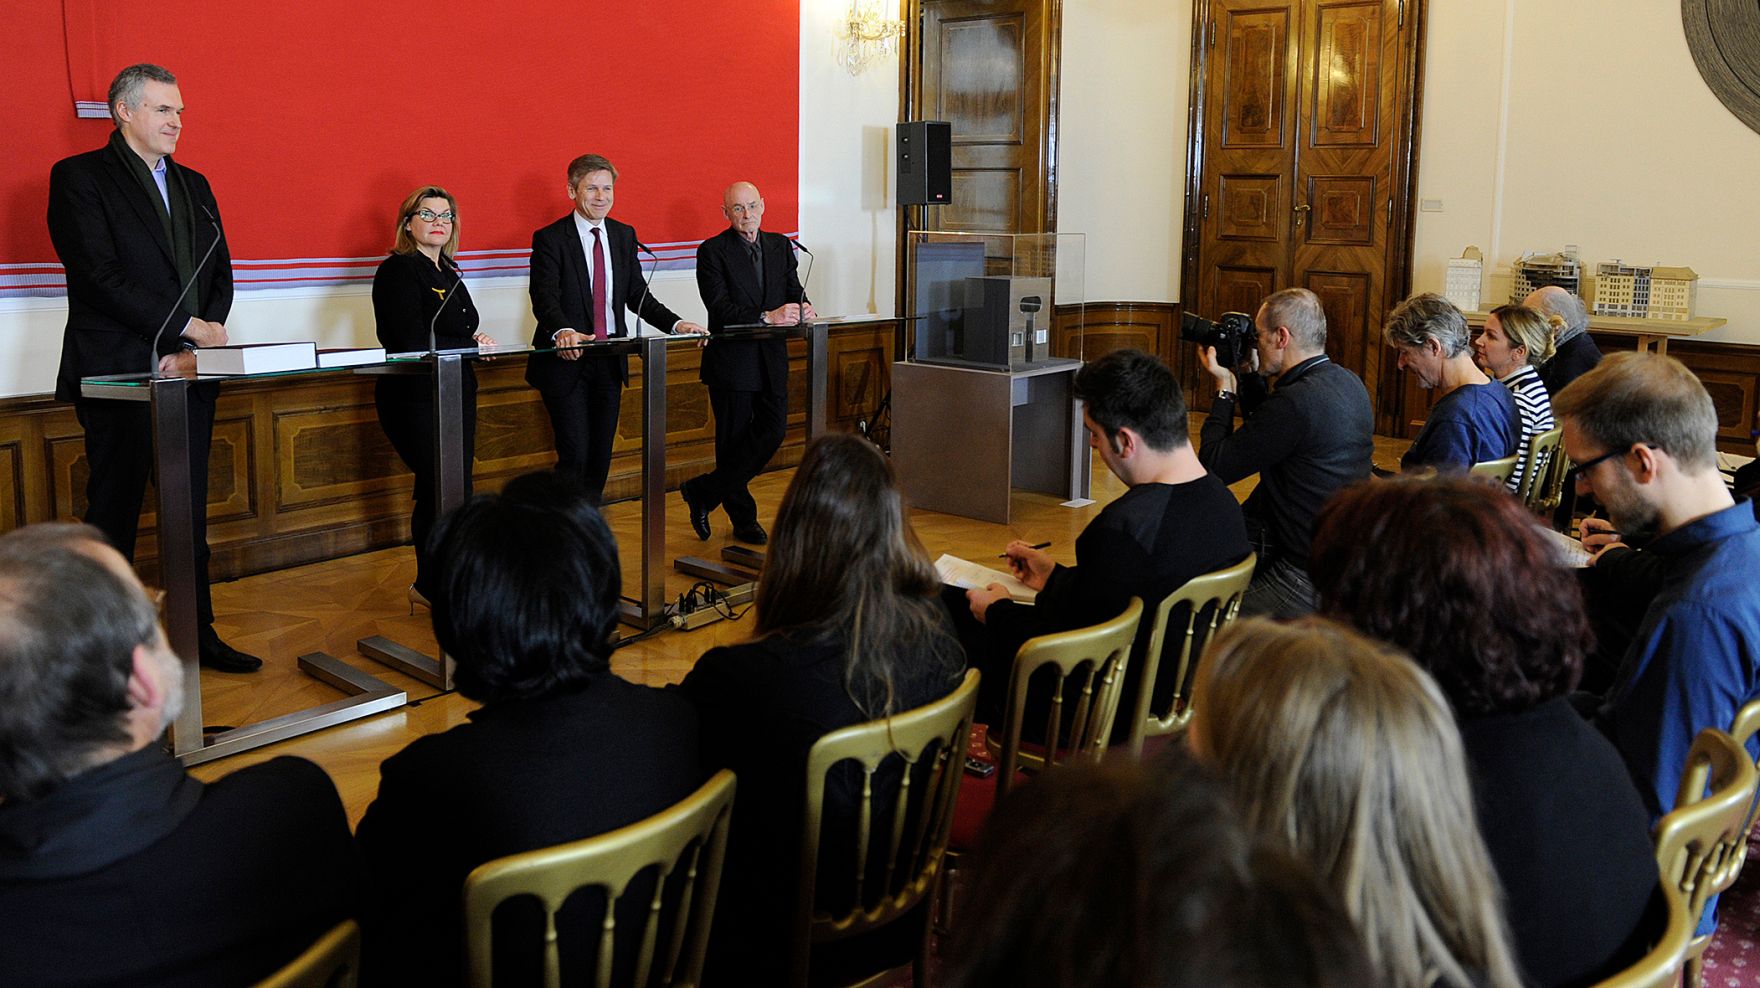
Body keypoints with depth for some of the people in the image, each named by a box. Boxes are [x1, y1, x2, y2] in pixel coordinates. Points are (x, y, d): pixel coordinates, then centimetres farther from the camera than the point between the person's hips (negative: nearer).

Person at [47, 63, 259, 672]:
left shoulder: (194, 186, 17)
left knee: (191, 512, 10)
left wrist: (196, 351, -4)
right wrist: (188, 326, -16)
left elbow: (220, 275, 11)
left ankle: (197, 633, 18)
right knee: (114, 514, 1)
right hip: (117, 373, -6)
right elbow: (100, 276, -14)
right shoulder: (79, 178, -2)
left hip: (187, 372, 6)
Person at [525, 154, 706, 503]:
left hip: (610, 360, 6)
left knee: (601, 455, 12)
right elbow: (544, 299, -21)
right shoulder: (550, 238, -9)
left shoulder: (624, 235, 9)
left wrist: (676, 324, -6)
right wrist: (563, 333, -42)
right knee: (575, 455, -9)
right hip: (567, 360, -5)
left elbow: (638, 295, 10)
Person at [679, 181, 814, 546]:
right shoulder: (713, 251, -5)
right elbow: (720, 307, -16)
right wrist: (766, 317, -27)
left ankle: (703, 492, 14)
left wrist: (802, 308, -15)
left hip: (772, 358, 5)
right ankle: (743, 519, 19)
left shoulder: (780, 245, 12)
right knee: (734, 440, 3)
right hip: (732, 360, -5)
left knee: (773, 430, -1)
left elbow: (793, 290, 9)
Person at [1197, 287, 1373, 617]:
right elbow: (1269, 430, 23)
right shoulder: (1349, 384, 8)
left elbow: (1213, 467, -14)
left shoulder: (1296, 401, -23)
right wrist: (1249, 376, 15)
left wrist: (1224, 389, -3)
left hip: (1308, 579, -10)